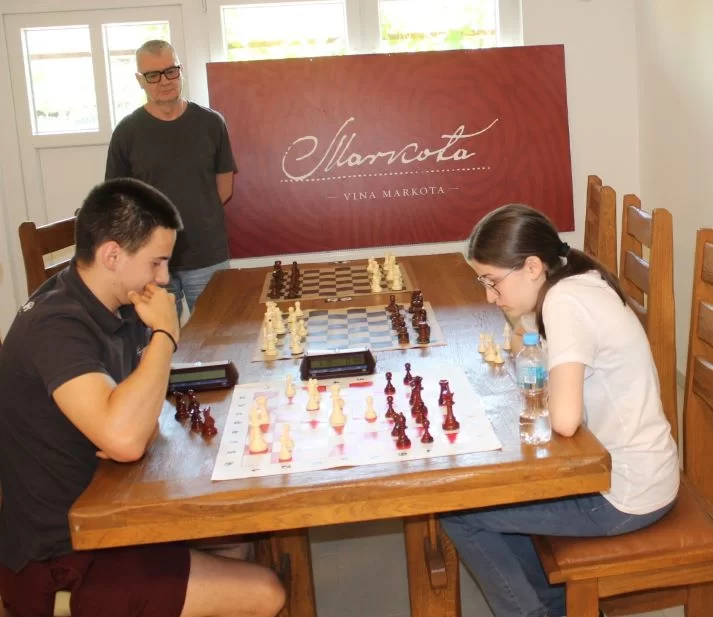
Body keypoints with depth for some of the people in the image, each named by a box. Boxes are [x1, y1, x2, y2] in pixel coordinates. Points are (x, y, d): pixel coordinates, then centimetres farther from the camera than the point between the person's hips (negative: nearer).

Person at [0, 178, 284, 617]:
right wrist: (166, 333, -27)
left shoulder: (118, 305, 1)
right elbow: (123, 440, -42)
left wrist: (147, 426, -12)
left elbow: (134, 408, 13)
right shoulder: (57, 326, -27)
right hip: (63, 557, -9)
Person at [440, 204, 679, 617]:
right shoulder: (577, 282, 4)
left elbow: (565, 420, -31)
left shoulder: (565, 301, -24)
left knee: (458, 508, -2)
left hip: (626, 493, -9)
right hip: (629, 469, 9)